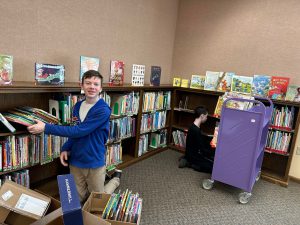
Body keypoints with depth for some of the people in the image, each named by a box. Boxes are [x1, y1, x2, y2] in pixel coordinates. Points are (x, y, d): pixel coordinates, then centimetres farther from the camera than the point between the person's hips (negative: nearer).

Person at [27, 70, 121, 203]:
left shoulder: (103, 110, -20)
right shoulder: (78, 106, 3)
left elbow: (79, 131, -25)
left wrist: (46, 128, -23)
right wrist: (66, 148, -4)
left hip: (94, 163, -6)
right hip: (75, 161, 6)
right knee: (78, 199, 19)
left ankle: (116, 178, 36)